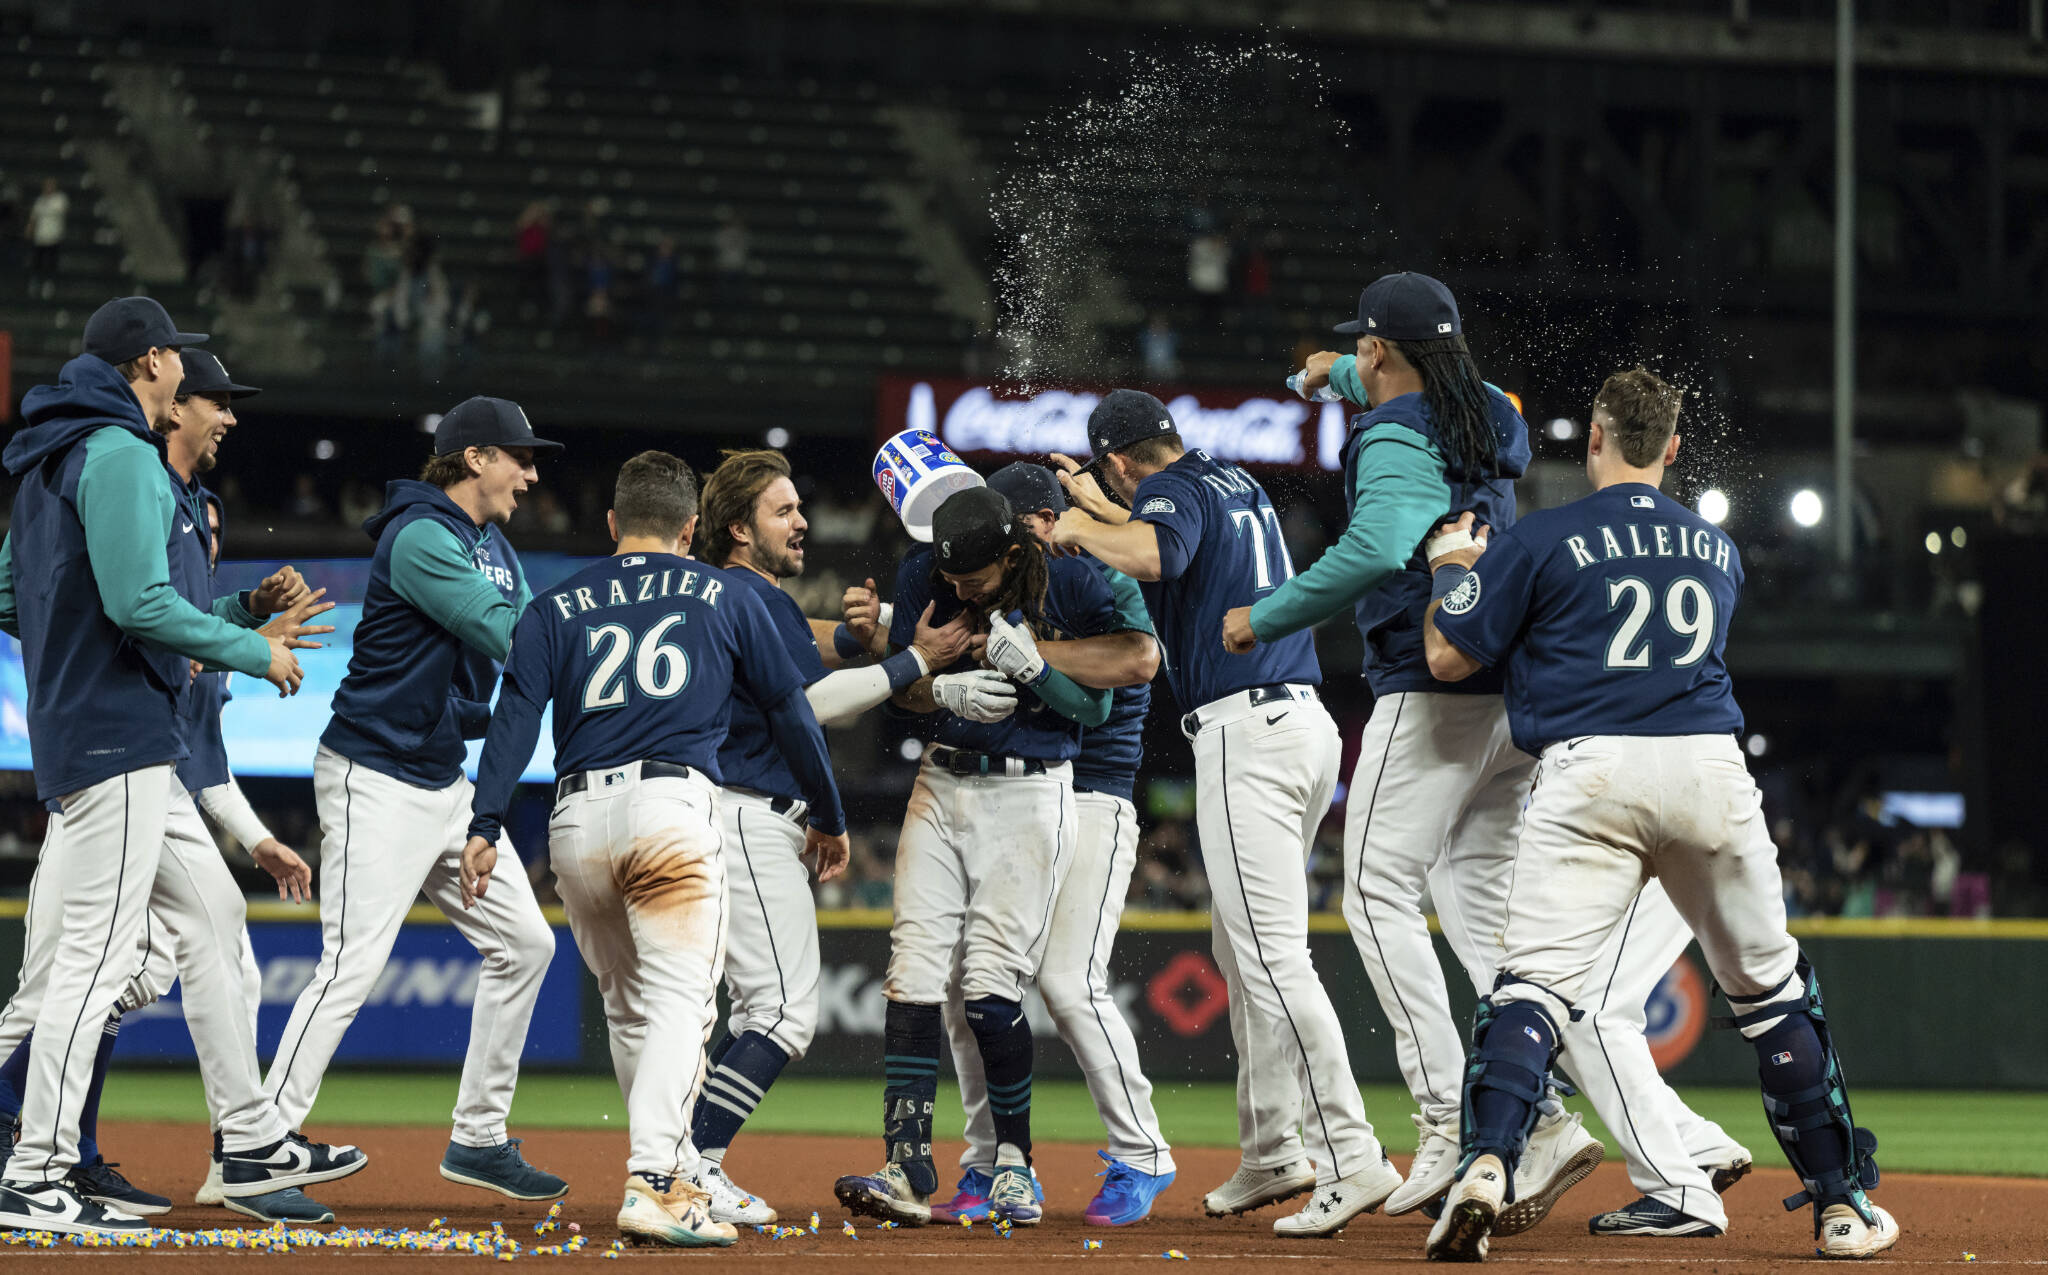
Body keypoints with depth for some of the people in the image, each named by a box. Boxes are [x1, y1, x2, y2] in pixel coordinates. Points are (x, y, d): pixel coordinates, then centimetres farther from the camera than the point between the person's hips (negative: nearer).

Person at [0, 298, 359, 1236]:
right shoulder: (121, 455, -13)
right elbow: (139, 602, -23)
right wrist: (252, 649, -10)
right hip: (120, 734, -11)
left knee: (211, 915, 15)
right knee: (99, 949, -11)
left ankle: (251, 1140, 19)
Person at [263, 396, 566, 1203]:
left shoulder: (493, 546, 15)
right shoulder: (421, 538, -16)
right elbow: (508, 637, -23)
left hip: (444, 781, 10)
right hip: (377, 780, -10)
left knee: (522, 942, 9)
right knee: (352, 967, -15)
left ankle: (479, 1138, 17)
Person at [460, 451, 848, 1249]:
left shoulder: (556, 607, 18)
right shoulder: (725, 598, 16)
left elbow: (515, 715, 5)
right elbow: (788, 709, 18)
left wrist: (485, 827, -2)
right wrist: (828, 816, 29)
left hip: (576, 820, 3)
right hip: (673, 804, -3)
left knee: (628, 1009, 18)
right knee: (679, 1001, -9)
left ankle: (675, 1176, 22)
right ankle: (652, 1185, -26)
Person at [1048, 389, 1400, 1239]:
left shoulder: (1170, 492, -7)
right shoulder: (1236, 483, 20)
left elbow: (1153, 557, -29)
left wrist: (1079, 529, -12)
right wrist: (1097, 508, 46)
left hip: (1244, 731, -10)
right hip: (1306, 720, 10)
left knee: (1271, 956, -14)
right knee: (1241, 946, 19)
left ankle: (1352, 1160, -22)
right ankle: (1271, 1156, 21)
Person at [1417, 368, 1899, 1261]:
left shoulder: (1540, 542, 4)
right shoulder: (1718, 550, 20)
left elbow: (1448, 658, 5)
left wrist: (1450, 567, 25)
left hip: (1588, 775, -3)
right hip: (1711, 769, 3)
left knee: (1535, 981, -10)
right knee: (1772, 990, 15)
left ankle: (1485, 1163, -33)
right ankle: (1840, 1205, 17)